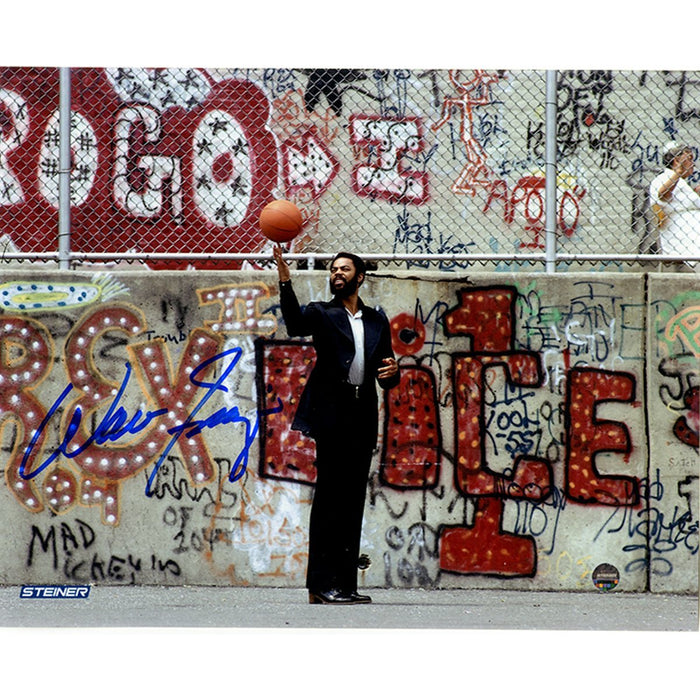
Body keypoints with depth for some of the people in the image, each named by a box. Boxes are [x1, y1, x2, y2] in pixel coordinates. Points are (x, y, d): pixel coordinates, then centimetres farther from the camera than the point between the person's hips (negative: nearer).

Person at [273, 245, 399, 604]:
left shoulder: (377, 321, 19)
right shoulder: (322, 313, 6)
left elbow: (385, 378, 19)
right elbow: (295, 323, -17)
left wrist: (391, 373, -5)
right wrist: (285, 281, -29)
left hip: (363, 419, 5)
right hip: (333, 414, -5)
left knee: (352, 501, 6)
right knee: (330, 498, -8)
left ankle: (345, 584, 9)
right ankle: (322, 584, -9)